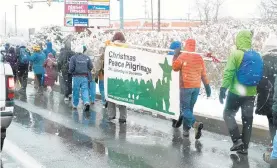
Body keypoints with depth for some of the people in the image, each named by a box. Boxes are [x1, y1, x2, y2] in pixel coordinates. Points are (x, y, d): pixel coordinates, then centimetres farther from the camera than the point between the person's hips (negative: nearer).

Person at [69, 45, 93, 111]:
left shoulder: (73, 58, -3)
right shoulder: (87, 58, 6)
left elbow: (71, 68, -8)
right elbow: (91, 67, 6)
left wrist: (70, 72, 13)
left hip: (76, 77, -2)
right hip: (85, 77, 2)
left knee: (76, 91, 8)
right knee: (85, 90, 0)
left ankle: (75, 105, 17)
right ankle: (87, 102, -22)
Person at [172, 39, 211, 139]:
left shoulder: (183, 56, -9)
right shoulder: (199, 58, 5)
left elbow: (175, 67, -2)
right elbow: (204, 74, 8)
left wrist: (175, 56, 8)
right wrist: (207, 86, 13)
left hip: (186, 86, -5)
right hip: (196, 87, 5)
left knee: (184, 108, -2)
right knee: (190, 108, 16)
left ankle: (195, 124, -25)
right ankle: (186, 129, 18)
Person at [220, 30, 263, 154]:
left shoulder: (236, 54, -11)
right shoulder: (257, 56, 5)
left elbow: (228, 73, -15)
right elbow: (260, 76, 10)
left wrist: (223, 89, -10)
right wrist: (258, 91, 20)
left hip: (236, 92, -5)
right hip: (251, 93, 5)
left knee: (228, 114, 12)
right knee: (247, 119, 9)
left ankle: (237, 140, 0)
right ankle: (244, 146, 13)